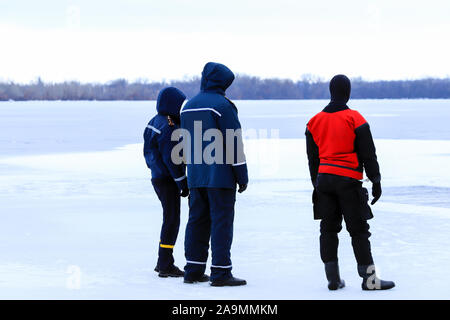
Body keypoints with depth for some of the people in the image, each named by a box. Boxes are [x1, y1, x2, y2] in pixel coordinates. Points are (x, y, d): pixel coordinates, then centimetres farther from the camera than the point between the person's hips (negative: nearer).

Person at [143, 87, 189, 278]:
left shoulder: (155, 122, 11)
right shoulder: (168, 127, -20)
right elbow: (171, 159, -21)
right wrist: (183, 183, -15)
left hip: (158, 178, 10)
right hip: (167, 181, -10)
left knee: (170, 220, 18)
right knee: (172, 221, -4)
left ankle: (164, 262, 25)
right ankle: (165, 266, -1)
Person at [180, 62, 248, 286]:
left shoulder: (188, 107, 13)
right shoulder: (222, 105, -10)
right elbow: (234, 142, -12)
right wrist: (242, 176, -7)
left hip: (195, 176, 7)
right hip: (220, 176, -7)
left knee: (197, 220, 11)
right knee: (221, 221, -4)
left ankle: (193, 270, 13)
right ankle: (220, 273, -5)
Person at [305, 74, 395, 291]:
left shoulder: (315, 121, 9)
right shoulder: (355, 119, -6)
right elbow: (368, 154, -6)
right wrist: (376, 181, 1)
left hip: (324, 181, 5)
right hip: (348, 180, -5)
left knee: (328, 229, 8)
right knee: (358, 230, -1)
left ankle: (333, 278, 8)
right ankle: (368, 279, 0)